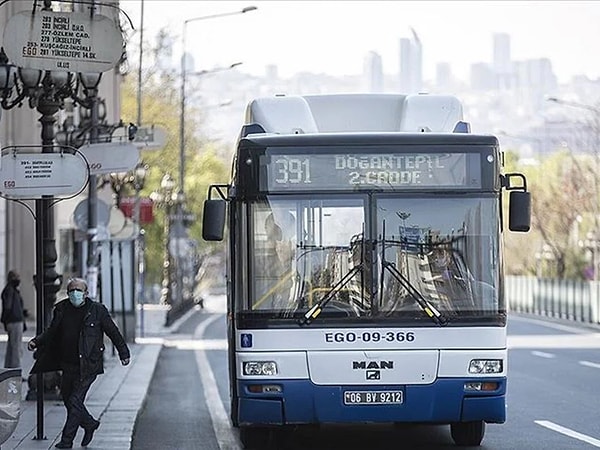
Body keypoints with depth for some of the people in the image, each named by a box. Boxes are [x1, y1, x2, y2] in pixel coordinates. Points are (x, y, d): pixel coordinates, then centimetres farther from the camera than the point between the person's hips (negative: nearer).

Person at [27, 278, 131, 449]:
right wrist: (36, 341, -3)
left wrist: (123, 353, 4)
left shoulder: (97, 310, -6)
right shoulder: (61, 310, 4)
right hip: (68, 364, 5)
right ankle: (89, 424, 39)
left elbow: (113, 332, 2)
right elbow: (51, 332, 14)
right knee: (67, 398, 14)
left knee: (75, 401, -9)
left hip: (88, 366, -5)